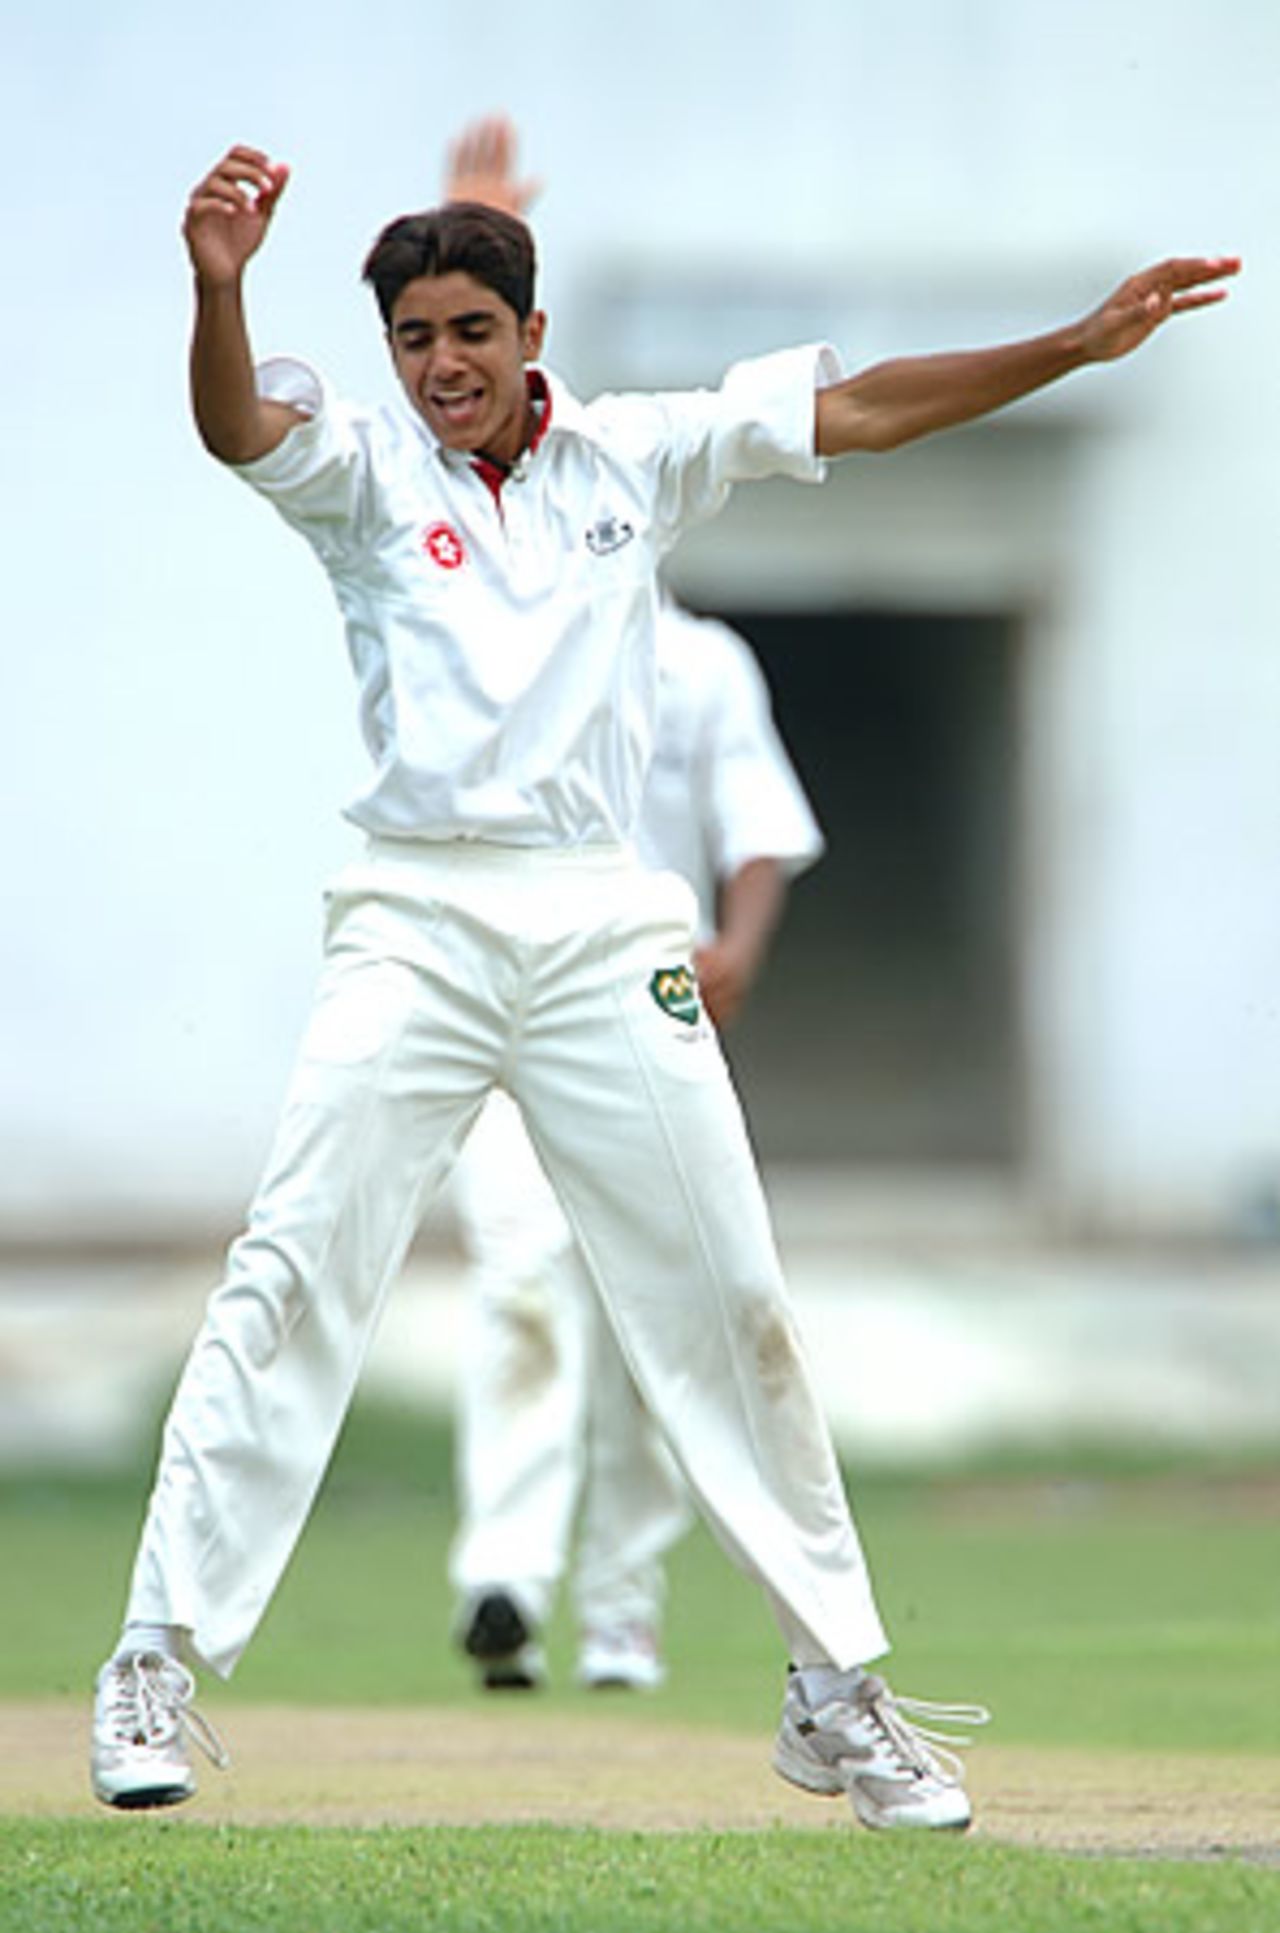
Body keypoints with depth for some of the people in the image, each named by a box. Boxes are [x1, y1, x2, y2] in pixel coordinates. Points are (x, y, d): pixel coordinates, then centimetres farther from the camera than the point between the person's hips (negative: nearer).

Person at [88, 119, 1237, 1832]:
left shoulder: (637, 456, 10)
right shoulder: (364, 471, 3)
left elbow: (861, 409, 6)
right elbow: (237, 424, -18)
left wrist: (1078, 346, -4)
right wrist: (218, 287, -39)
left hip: (606, 933, 2)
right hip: (416, 926, -2)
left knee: (730, 1303, 4)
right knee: (290, 1284, -10)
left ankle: (840, 1693, 13)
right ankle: (160, 1666, -5)